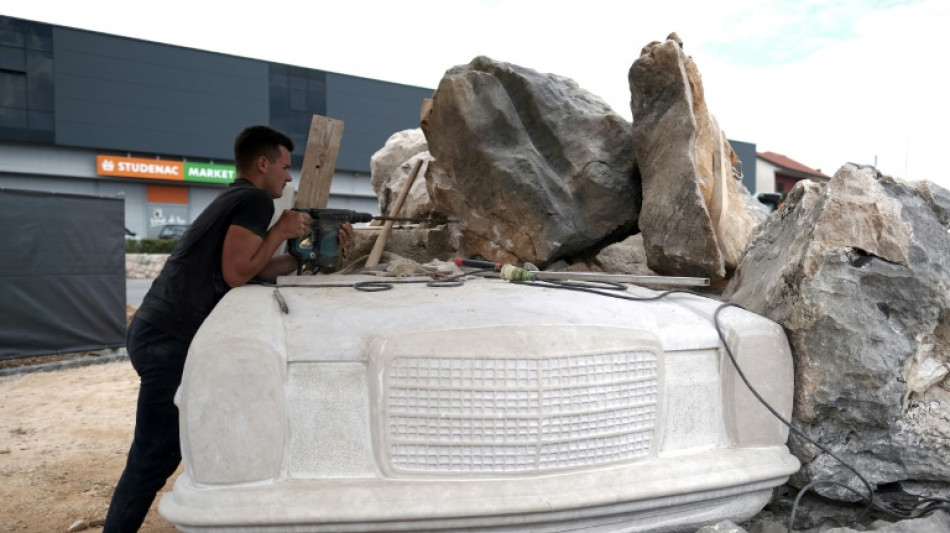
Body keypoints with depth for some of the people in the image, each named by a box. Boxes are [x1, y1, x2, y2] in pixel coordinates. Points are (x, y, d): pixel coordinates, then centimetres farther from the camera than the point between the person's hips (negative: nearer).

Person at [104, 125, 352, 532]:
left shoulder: (236, 199, 21)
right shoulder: (256, 199, -10)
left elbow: (264, 270, 22)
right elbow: (236, 273, -18)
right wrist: (281, 232, -6)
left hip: (161, 332, 11)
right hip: (168, 339, -11)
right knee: (154, 460, -2)